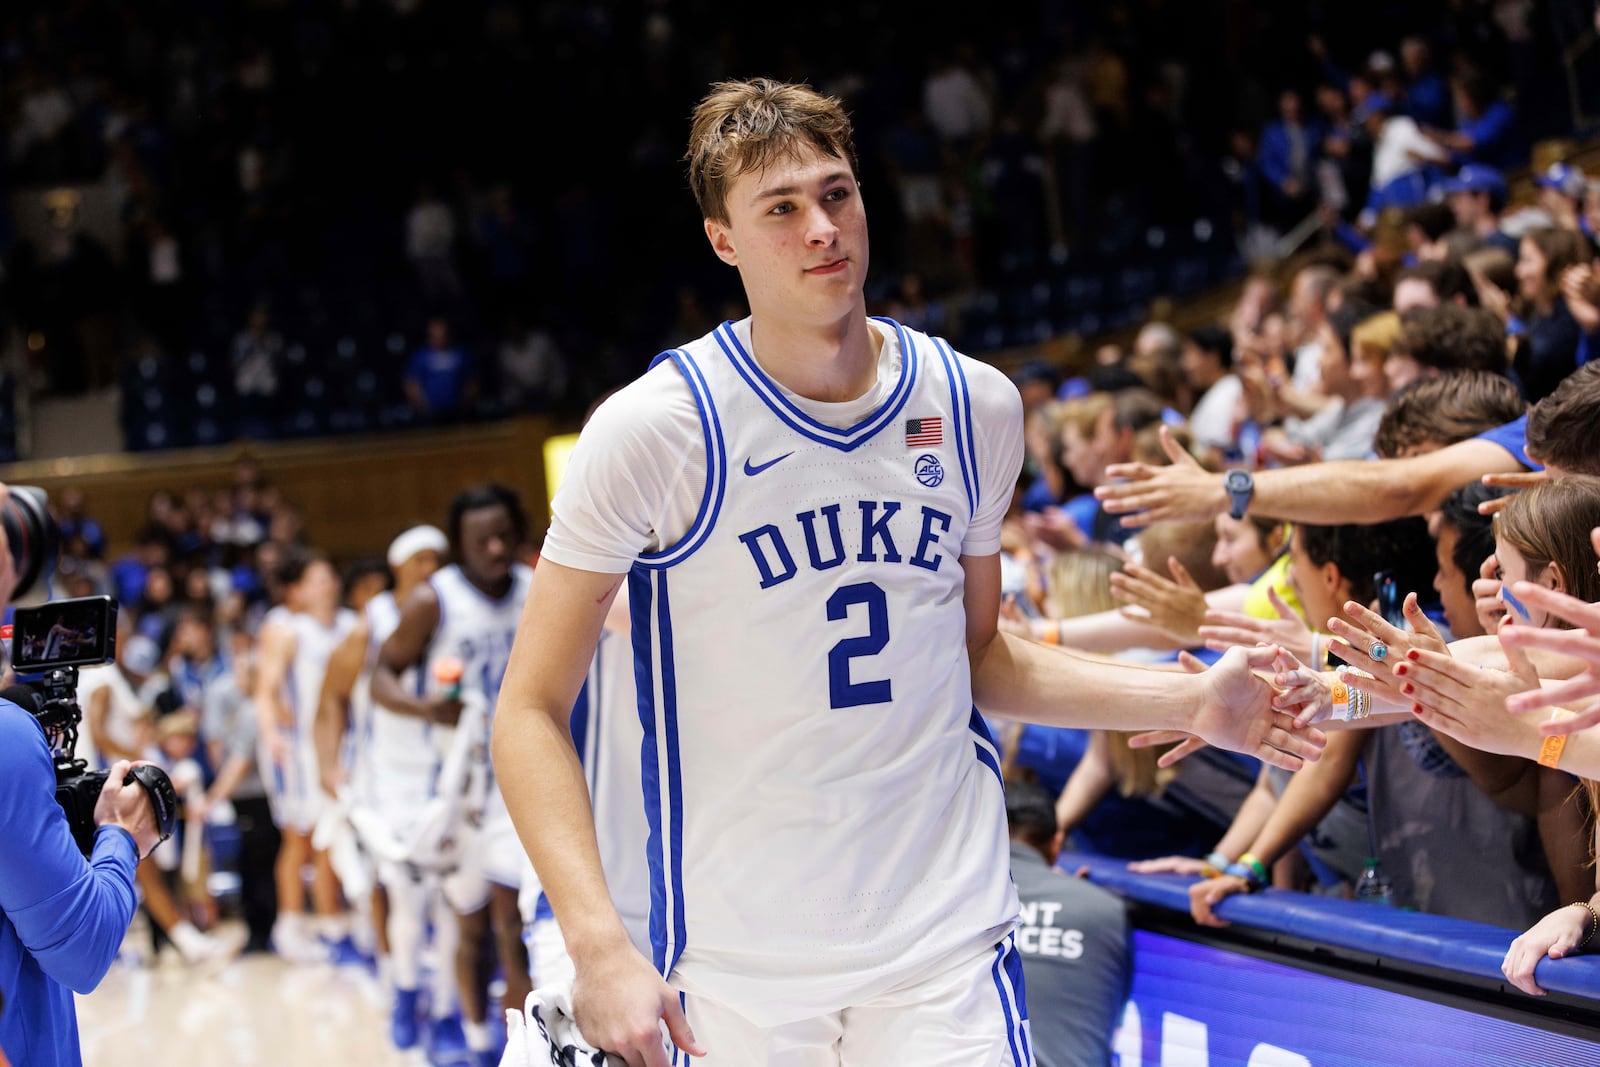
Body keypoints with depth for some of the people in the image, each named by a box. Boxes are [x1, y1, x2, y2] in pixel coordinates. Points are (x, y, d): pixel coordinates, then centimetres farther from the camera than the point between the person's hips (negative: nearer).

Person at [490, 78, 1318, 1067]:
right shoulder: (657, 427, -8)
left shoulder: (974, 406, 6)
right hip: (734, 973, -2)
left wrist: (1194, 703, 9)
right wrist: (600, 948, -19)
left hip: (946, 947, 2)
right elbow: (532, 710, -7)